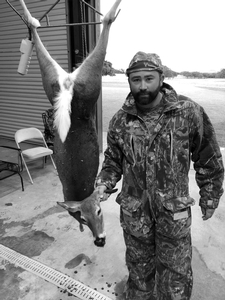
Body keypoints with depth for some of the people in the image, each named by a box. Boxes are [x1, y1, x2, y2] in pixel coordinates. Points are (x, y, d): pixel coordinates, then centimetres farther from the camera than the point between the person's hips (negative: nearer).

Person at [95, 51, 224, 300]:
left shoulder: (189, 113, -13)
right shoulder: (120, 120, -6)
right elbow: (113, 160, 6)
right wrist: (104, 184, -10)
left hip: (174, 213, -2)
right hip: (134, 212, 2)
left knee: (176, 279, 17)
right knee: (139, 269, 25)